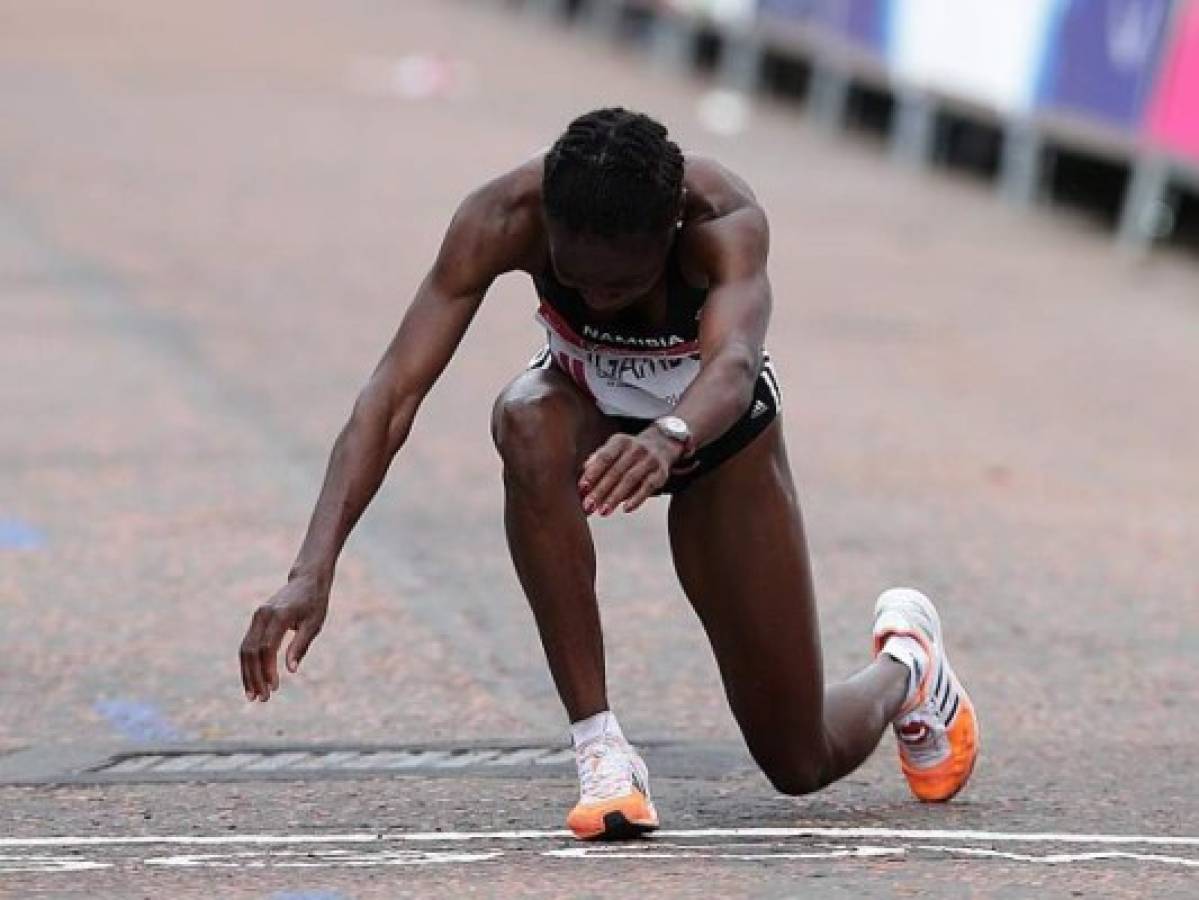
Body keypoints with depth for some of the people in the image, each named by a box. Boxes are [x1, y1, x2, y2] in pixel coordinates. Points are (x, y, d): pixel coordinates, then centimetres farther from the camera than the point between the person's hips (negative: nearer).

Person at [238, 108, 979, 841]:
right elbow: (395, 393, -41)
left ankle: (905, 660, 40)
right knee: (527, 423, -40)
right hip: (589, 411, 1)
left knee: (803, 763, 2)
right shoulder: (502, 219, -35)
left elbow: (733, 364, -56)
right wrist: (314, 571, -53)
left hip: (718, 430, -1)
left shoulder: (727, 220, -38)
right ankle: (600, 748, -31)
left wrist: (667, 439, -79)